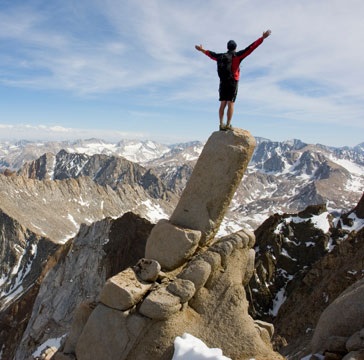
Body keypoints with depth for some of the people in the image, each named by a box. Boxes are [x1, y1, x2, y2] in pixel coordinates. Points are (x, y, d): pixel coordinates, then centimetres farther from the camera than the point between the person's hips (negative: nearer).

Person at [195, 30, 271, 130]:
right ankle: (228, 125, -12)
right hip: (233, 83, -5)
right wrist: (262, 38, -5)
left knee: (223, 104, 4)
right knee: (230, 104, -7)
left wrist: (202, 50, 50)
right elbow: (250, 48, -6)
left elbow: (211, 54, 31)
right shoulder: (237, 55, -2)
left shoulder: (221, 56, 12)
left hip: (223, 83, 5)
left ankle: (221, 125, -1)